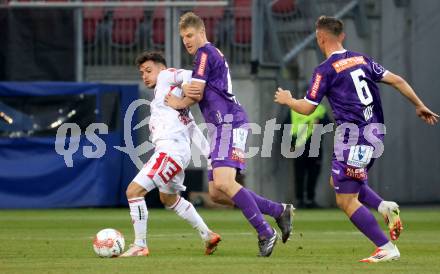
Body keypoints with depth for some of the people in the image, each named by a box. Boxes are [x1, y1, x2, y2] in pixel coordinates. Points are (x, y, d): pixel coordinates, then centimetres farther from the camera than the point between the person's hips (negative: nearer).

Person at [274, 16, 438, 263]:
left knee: (346, 200, -1)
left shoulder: (325, 70, -8)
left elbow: (307, 108, -3)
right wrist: (420, 106, 19)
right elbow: (396, 81, 9)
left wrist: (287, 100, 18)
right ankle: (384, 207, 5)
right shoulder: (362, 59, 11)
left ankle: (387, 249, -7)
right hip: (374, 131, 8)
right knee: (337, 181, 26)